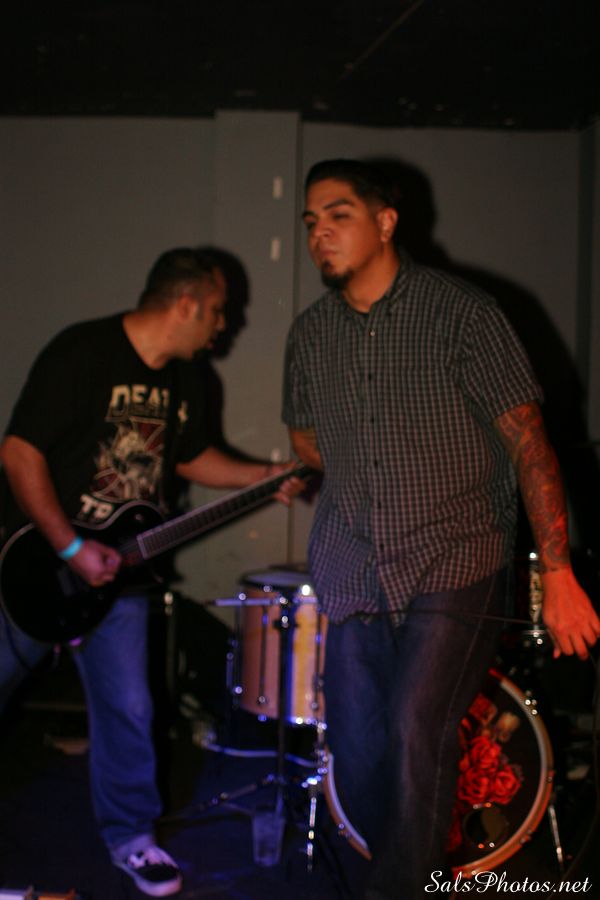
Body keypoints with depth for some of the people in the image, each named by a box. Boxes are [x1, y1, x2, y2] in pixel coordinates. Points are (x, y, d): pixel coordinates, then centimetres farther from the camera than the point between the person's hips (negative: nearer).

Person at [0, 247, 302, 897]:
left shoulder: (180, 379, 6)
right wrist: (71, 549, -24)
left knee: (127, 709, 9)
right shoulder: (82, 354, -19)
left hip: (116, 568, 6)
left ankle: (129, 836, 26)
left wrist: (264, 476, 8)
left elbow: (189, 456, 21)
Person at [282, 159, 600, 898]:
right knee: (356, 759, 7)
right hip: (351, 574, 5)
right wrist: (371, 487, 9)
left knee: (415, 733, -19)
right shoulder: (309, 333, 6)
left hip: (455, 565, -4)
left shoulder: (461, 312, -9)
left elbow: (529, 444, -11)